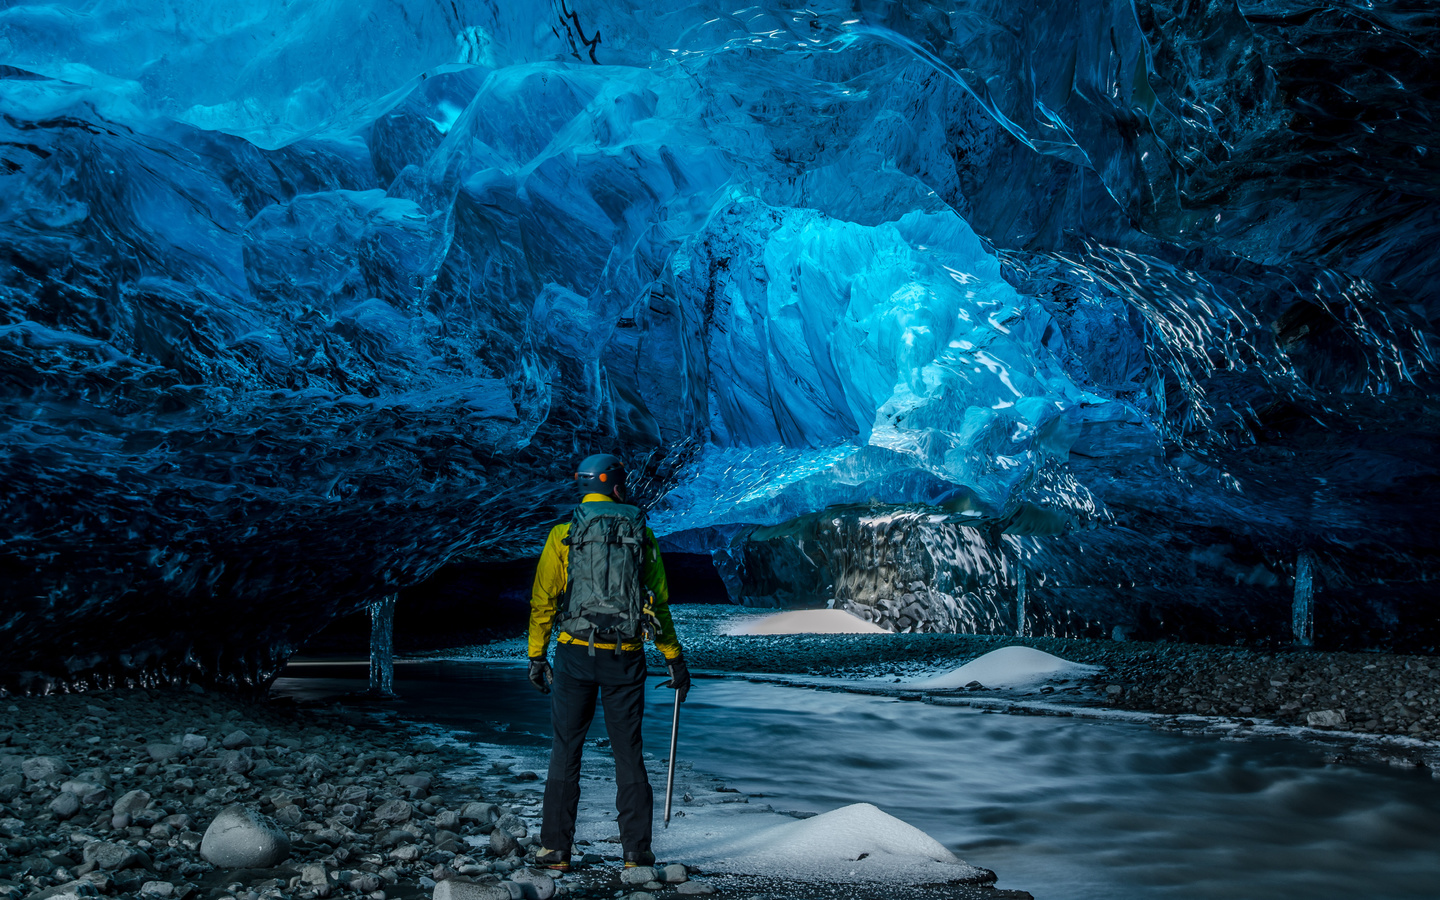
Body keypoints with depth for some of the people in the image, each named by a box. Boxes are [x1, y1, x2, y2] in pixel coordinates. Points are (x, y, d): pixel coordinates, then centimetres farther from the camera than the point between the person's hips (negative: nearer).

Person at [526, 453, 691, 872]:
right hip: (626, 658, 1)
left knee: (566, 749, 7)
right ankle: (637, 851, 12)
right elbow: (659, 602, 6)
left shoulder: (563, 534, 1)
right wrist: (674, 658, 12)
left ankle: (556, 849, 7)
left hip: (576, 653, -1)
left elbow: (543, 600, -1)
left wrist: (536, 656, 7)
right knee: (628, 752, 9)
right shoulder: (641, 535, 4)